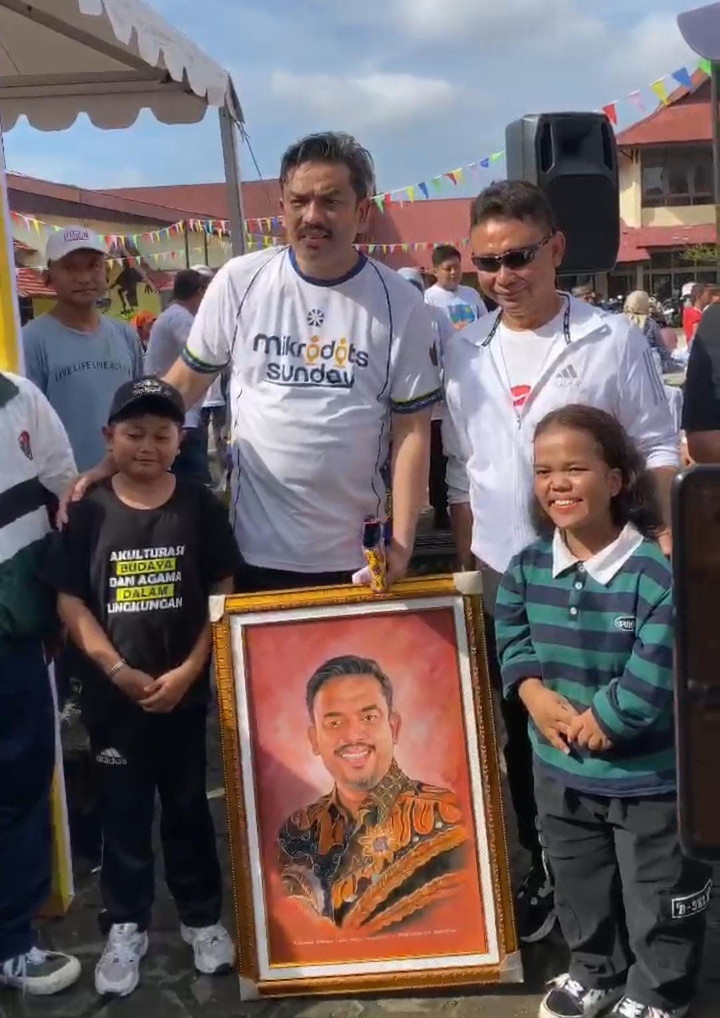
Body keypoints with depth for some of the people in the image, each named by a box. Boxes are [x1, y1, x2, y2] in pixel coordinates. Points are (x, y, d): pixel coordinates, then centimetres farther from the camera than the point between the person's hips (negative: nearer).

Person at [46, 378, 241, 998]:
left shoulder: (199, 506, -2)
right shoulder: (90, 512, -3)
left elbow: (224, 594, -2)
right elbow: (70, 601, -3)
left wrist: (188, 671, -10)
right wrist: (118, 671, -12)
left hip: (185, 690, 0)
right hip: (112, 695, 0)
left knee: (188, 805, 14)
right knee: (123, 811, 12)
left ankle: (202, 917, 30)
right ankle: (126, 926, 28)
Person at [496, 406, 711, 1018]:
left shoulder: (656, 570, -24)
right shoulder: (529, 566, -5)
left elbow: (655, 674, -27)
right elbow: (511, 638, 5)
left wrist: (599, 721, -19)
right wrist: (535, 696, -11)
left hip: (650, 776, -5)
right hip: (561, 770, 5)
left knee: (658, 899, 16)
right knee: (579, 888, 25)